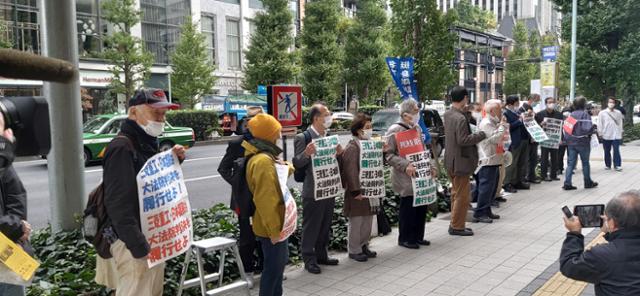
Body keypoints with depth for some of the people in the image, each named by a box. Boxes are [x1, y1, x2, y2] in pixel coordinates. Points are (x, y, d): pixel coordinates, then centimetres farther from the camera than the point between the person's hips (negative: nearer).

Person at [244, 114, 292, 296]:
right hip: (271, 227, -11)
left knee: (280, 262, 23)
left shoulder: (266, 156, 9)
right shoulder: (263, 161, -25)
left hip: (277, 223, 11)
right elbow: (265, 200, -28)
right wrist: (274, 230, -25)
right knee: (273, 267, 3)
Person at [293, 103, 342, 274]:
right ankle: (309, 259, 17)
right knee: (311, 226, 4)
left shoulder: (329, 137, 10)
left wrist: (339, 153, -1)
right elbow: (296, 164, -12)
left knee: (325, 225, 17)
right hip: (313, 191, -7)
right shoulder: (303, 137, -11)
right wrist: (306, 153, -31)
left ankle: (321, 255, 32)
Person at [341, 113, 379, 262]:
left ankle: (364, 246, 29)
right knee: (356, 221, 2)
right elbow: (350, 171, -20)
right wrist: (356, 191, -22)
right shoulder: (352, 147, -15)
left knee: (368, 220, 15)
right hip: (358, 192, -8)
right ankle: (354, 250, 14)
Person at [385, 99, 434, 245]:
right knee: (408, 207, 0)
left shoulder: (417, 128, 13)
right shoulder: (394, 130, -11)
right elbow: (388, 154, -15)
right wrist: (405, 165, -24)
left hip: (420, 174, 7)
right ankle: (404, 239, 16)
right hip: (405, 178, -7)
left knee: (421, 206, 11)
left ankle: (418, 237, 26)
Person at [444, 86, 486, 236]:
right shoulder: (460, 118, -22)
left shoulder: (447, 114, 6)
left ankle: (455, 224, 28)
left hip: (451, 161, 9)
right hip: (461, 162, -9)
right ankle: (457, 227, 11)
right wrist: (481, 134, -16)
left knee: (456, 193, 19)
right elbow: (463, 140, -24)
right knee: (461, 196, 2)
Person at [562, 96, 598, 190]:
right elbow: (587, 128, -22)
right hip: (582, 142, -5)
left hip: (571, 142, 5)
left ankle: (567, 183, 0)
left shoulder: (571, 115, 4)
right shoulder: (585, 114, -14)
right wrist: (594, 129, -3)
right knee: (585, 163, 11)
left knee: (570, 163, 6)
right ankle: (588, 183, 24)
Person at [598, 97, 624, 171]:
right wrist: (600, 133, -4)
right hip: (606, 135, 0)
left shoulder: (618, 113, 4)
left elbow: (620, 123, 9)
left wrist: (620, 132, 9)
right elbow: (600, 124, 0)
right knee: (607, 151, 9)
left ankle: (617, 165, 0)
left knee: (616, 150, -6)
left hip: (616, 135, 0)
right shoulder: (602, 113, -2)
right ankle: (608, 165, 19)